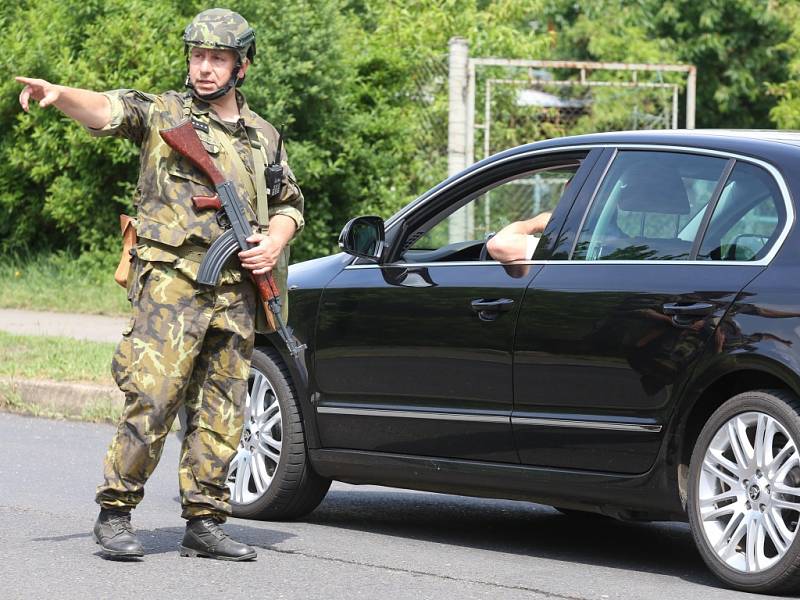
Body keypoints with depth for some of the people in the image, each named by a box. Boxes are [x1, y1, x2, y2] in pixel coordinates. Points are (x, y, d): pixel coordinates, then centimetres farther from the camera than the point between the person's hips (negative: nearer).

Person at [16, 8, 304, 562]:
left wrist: (276, 240, 3)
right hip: (171, 283, -5)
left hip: (236, 293, 5)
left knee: (221, 415, 6)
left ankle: (205, 523, 14)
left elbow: (290, 203, 26)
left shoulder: (264, 136, 17)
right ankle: (115, 515, -2)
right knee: (152, 401, -12)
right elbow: (106, 110, -15)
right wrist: (59, 94, -36)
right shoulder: (163, 113, 3)